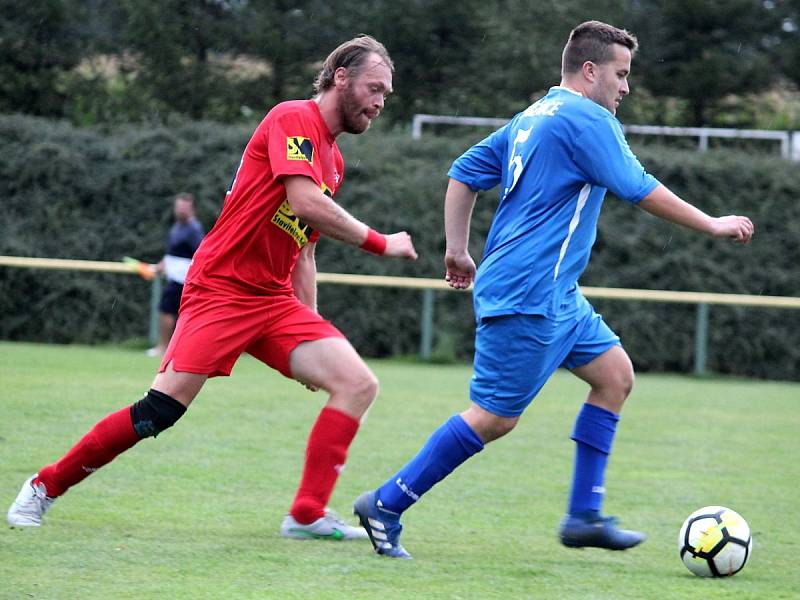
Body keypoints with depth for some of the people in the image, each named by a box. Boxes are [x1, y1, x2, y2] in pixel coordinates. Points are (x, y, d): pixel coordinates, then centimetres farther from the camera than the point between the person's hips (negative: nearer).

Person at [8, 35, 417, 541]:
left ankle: (308, 515, -9)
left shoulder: (334, 161, 18)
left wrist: (311, 333, 21)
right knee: (162, 409, -15)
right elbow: (304, 202, -22)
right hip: (222, 287, -8)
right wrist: (378, 242, -12)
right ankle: (45, 486, 2)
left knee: (358, 384, -10)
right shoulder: (293, 119, -8)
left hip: (275, 300, 8)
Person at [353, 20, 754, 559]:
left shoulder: (532, 118, 16)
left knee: (615, 374, 11)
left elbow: (465, 174, 19)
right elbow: (639, 190, -14)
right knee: (495, 417, -7)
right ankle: (386, 506, -1)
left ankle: (585, 516, 11)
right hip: (529, 297, -11)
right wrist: (713, 226, -4)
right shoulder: (587, 119, -12)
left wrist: (457, 250, 22)